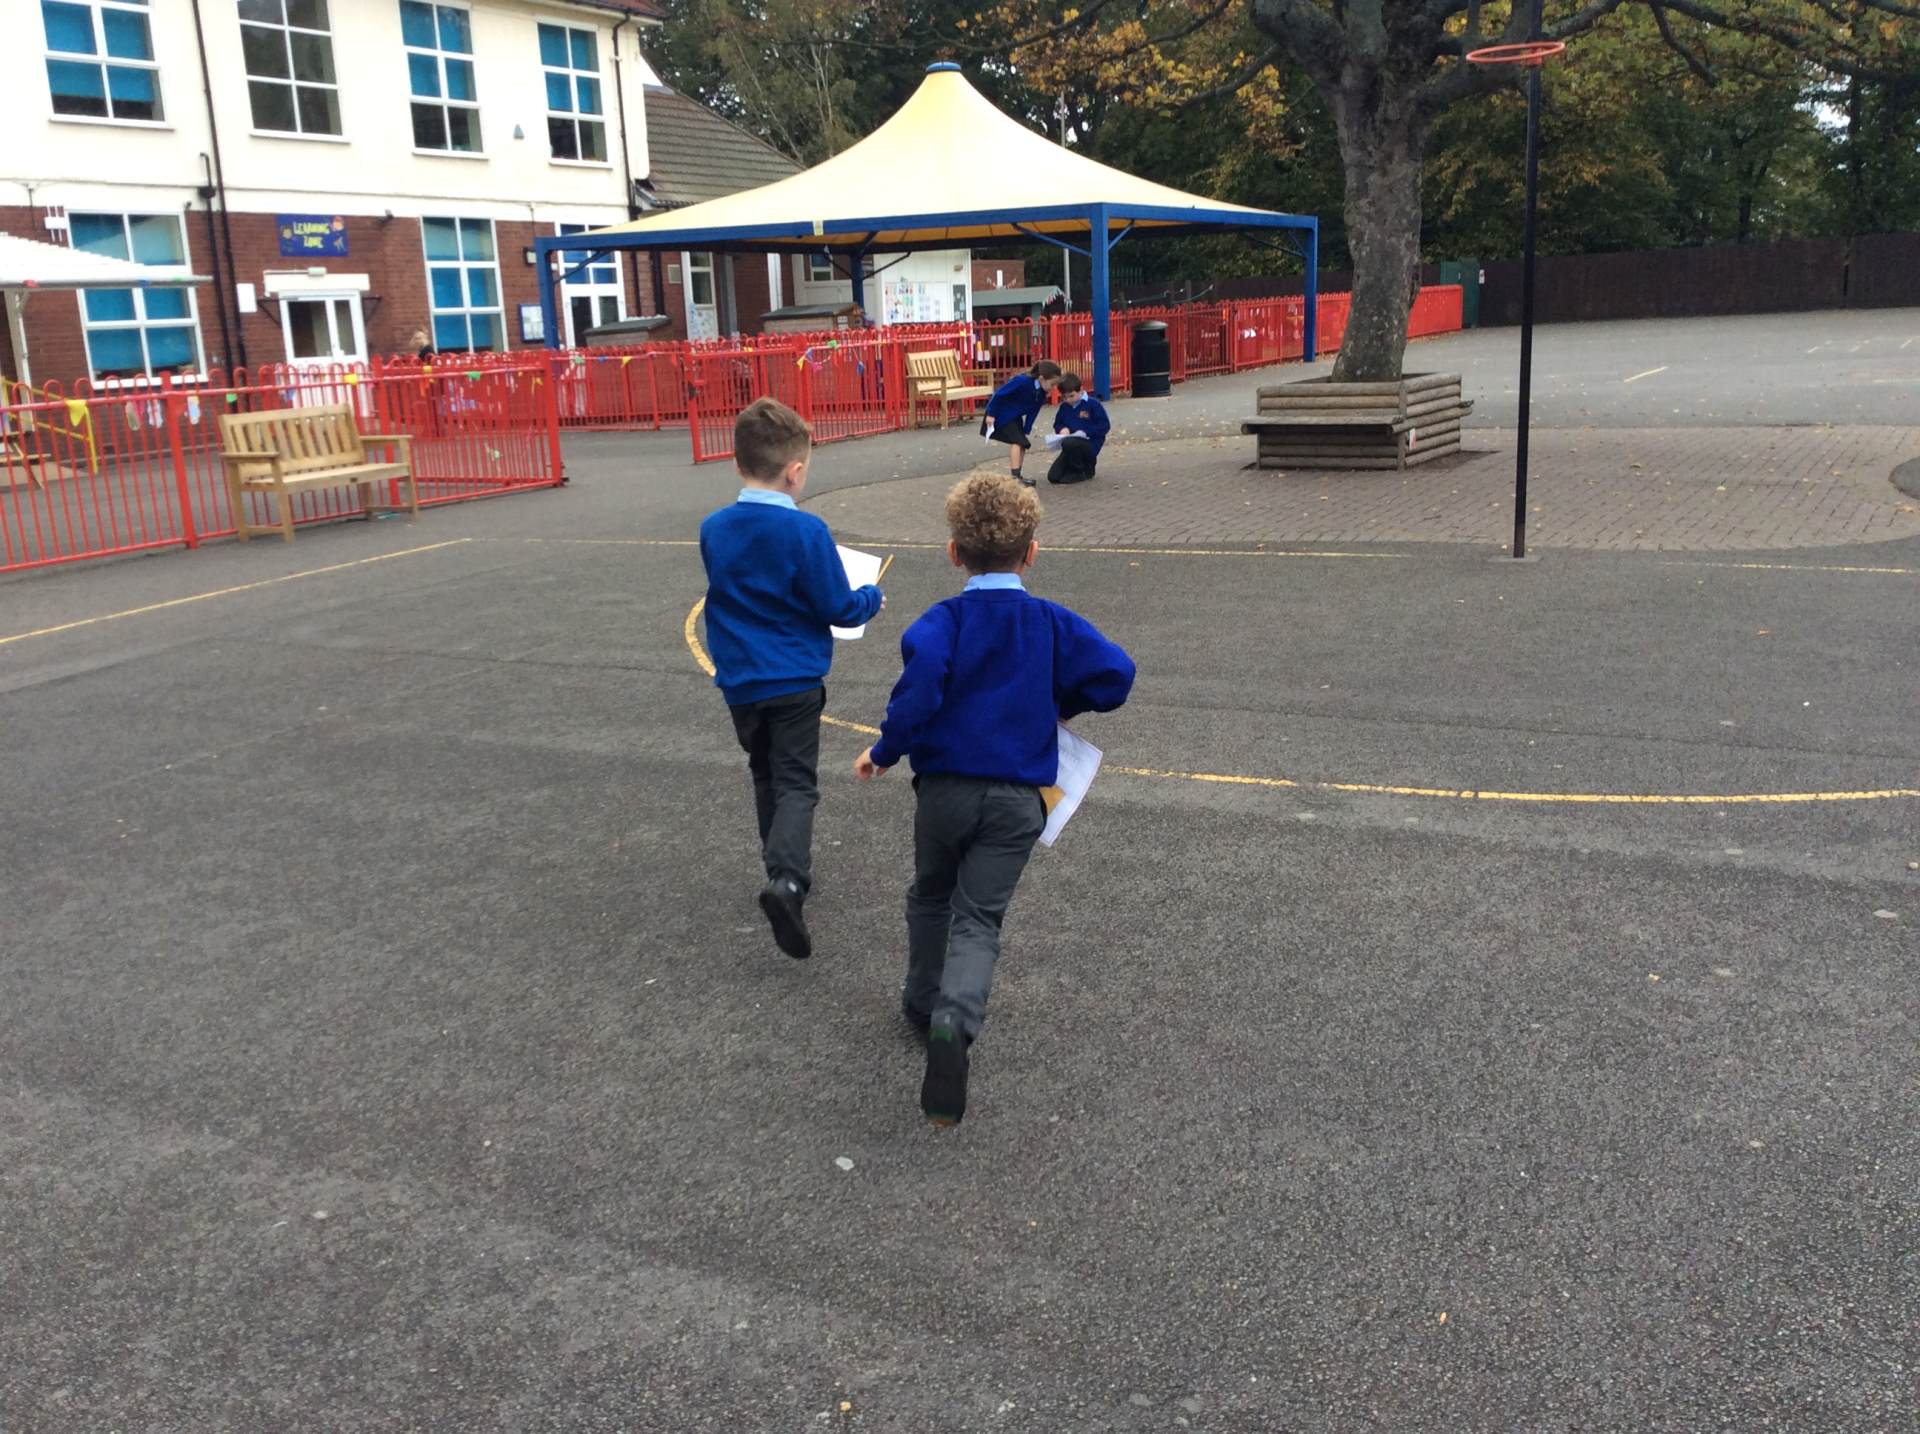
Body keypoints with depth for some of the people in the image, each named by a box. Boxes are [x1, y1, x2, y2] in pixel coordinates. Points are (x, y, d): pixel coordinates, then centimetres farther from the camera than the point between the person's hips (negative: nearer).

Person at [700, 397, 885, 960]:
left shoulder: (713, 529, -2)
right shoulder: (805, 531, -17)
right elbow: (837, 607, -10)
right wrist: (872, 597, 10)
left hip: (739, 680, 5)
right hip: (794, 681, -5)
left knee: (766, 777, 21)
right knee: (796, 782, -2)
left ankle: (787, 869, 32)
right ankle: (786, 879, -22)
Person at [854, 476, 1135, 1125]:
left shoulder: (942, 621, -8)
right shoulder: (1054, 623, 0)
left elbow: (919, 686, -25)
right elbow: (1115, 674, -6)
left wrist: (885, 752, -11)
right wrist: (1060, 702, 13)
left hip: (945, 787, 0)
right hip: (1018, 798, 0)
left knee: (931, 896, 24)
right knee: (979, 918, 2)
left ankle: (925, 1003, 39)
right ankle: (954, 1019, -23)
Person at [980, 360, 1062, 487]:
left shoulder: (1041, 393, -9)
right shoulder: (1022, 381, -33)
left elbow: (1033, 412, -2)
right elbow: (999, 394, -27)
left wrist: (1027, 431, -7)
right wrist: (990, 414, -21)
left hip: (1015, 416, 8)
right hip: (1001, 413, -8)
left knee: (1023, 443, 5)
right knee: (1017, 441, -16)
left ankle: (1012, 474, 13)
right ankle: (1015, 476, -19)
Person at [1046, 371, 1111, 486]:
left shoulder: (1093, 404, -8)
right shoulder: (1064, 407, 8)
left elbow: (1105, 425, -11)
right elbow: (1057, 423, 20)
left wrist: (1085, 432, -22)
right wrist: (1062, 429, -5)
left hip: (1090, 444, -6)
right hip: (1072, 444, 6)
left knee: (1068, 444, -40)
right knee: (1053, 477, -7)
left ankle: (1080, 472, -12)